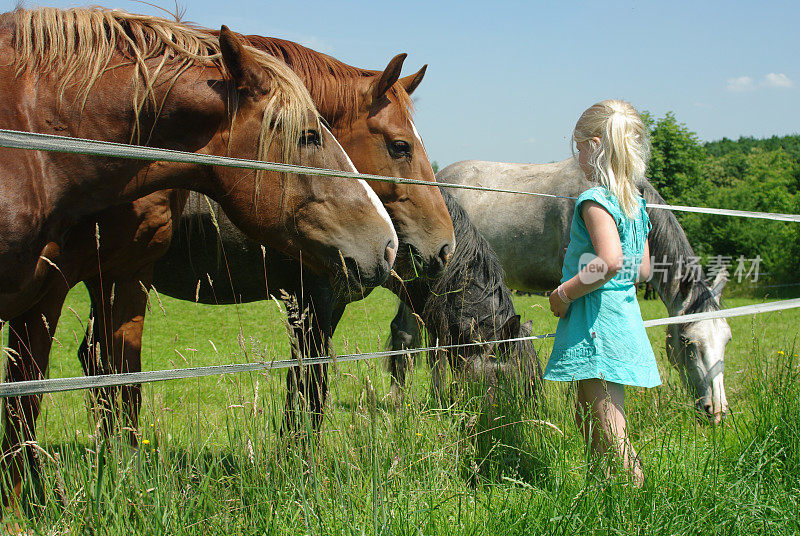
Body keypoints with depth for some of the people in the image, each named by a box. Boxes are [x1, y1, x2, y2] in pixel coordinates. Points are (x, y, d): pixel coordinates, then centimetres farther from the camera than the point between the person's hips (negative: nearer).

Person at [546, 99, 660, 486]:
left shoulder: (596, 200, -15)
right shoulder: (635, 203, 12)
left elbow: (611, 261, -30)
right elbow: (643, 270, 17)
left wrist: (563, 293, -19)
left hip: (597, 321, -10)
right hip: (626, 315, 10)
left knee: (609, 433, -5)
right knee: (587, 422, 22)